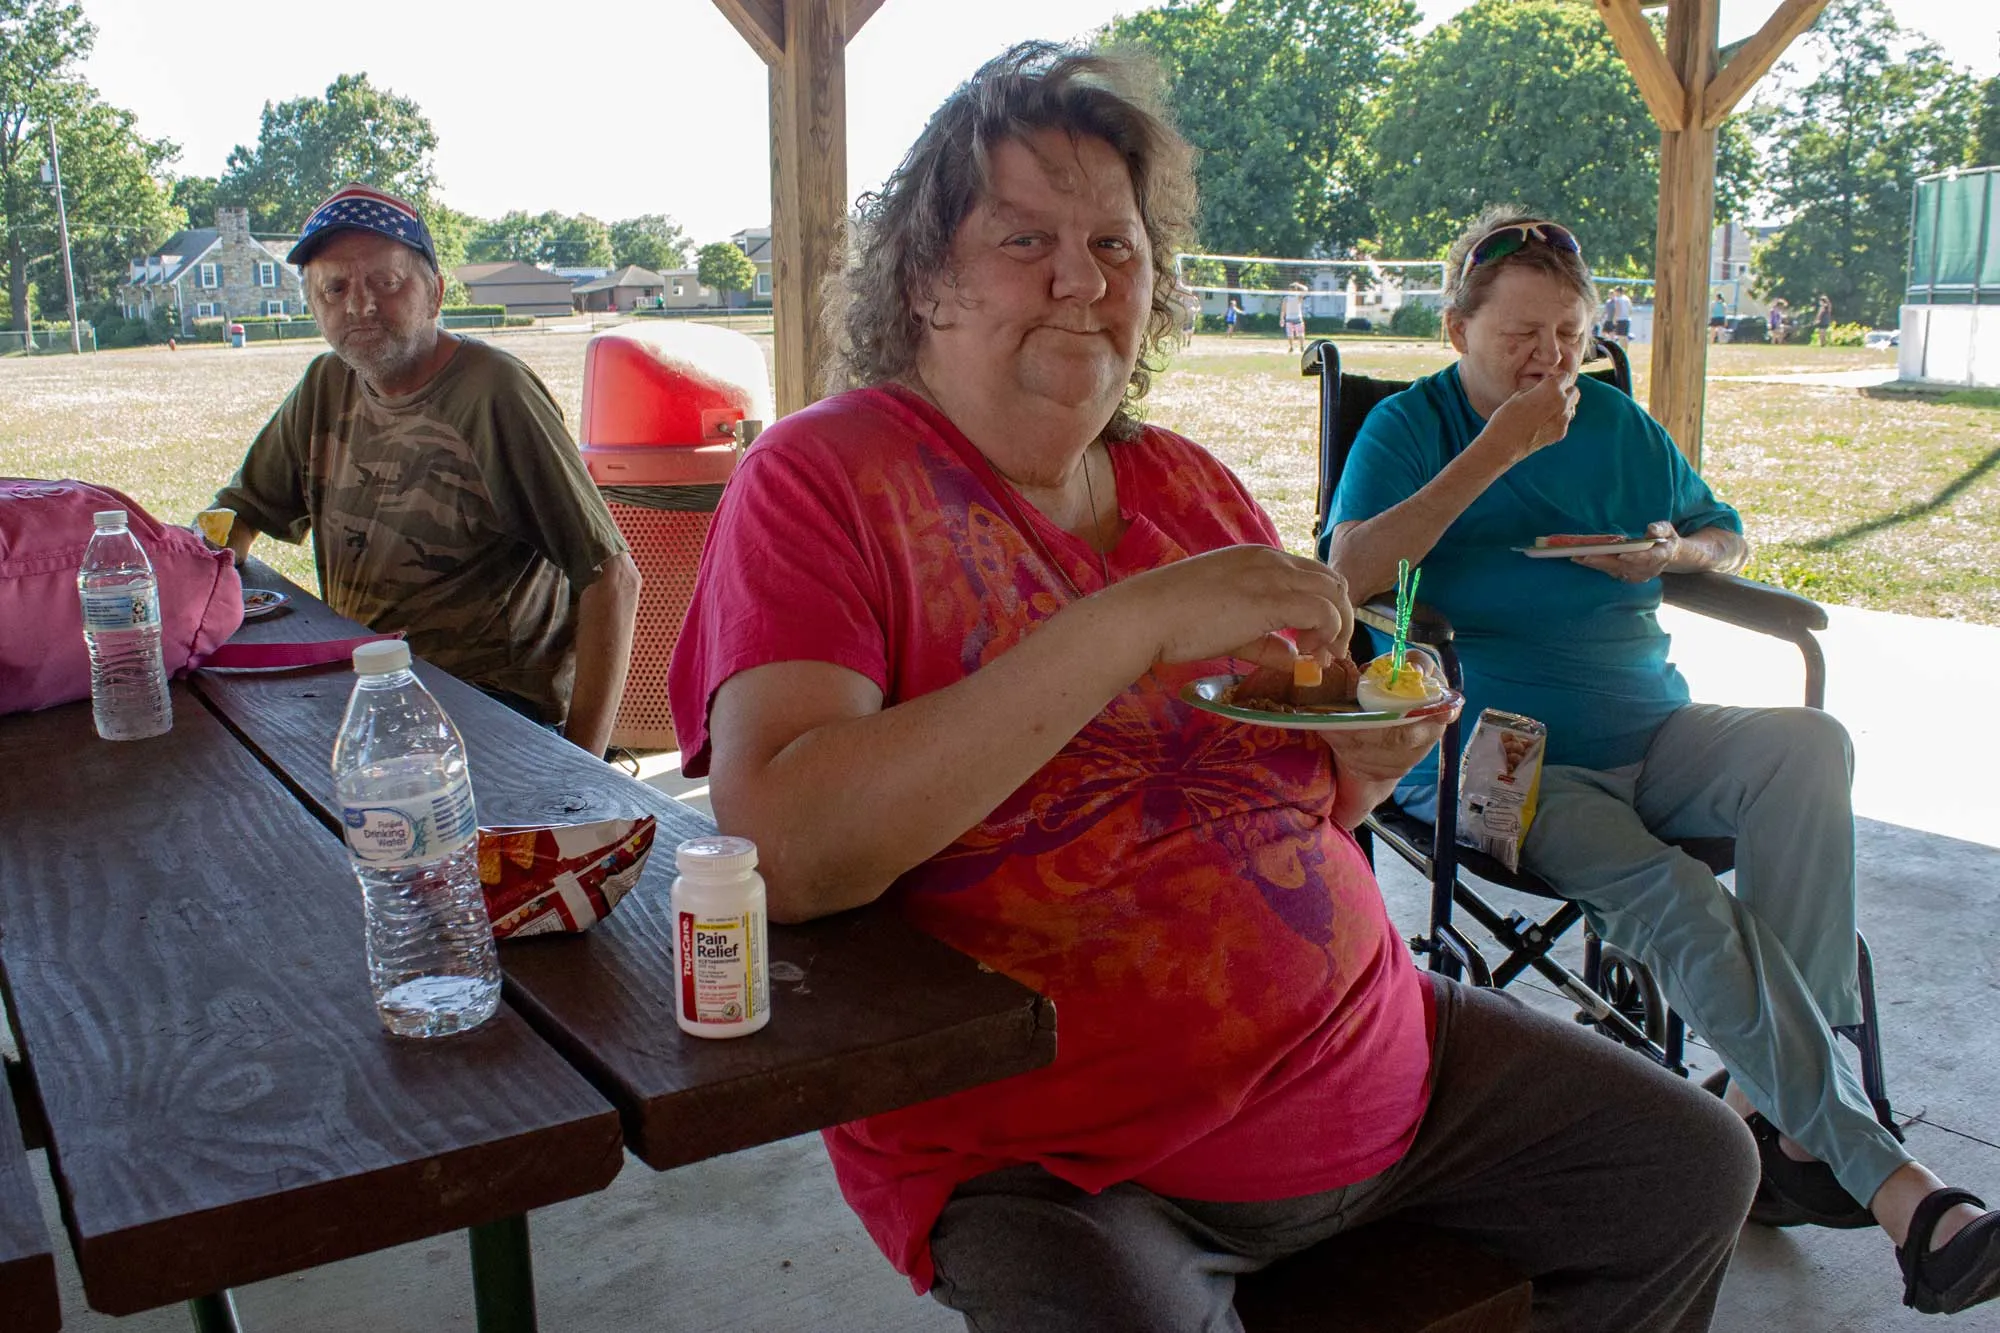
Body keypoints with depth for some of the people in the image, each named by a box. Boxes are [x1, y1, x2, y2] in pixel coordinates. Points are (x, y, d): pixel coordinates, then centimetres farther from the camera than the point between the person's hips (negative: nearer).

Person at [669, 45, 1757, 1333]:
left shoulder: (1192, 486, 8)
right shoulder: (824, 477, -11)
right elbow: (782, 848, -27)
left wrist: (1358, 765, -6)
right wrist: (1133, 622, -30)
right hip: (1047, 1150, -6)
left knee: (1693, 1168, 11)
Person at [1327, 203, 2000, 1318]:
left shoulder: (1616, 422, 16)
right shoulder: (1410, 426, 1)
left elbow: (1729, 535, 28)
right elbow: (1353, 574, -18)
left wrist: (1675, 553, 2)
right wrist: (1498, 449, -17)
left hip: (1649, 735, 5)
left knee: (1812, 744, -28)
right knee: (1679, 899, -32)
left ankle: (1777, 1112, -24)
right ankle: (1886, 1179, -24)